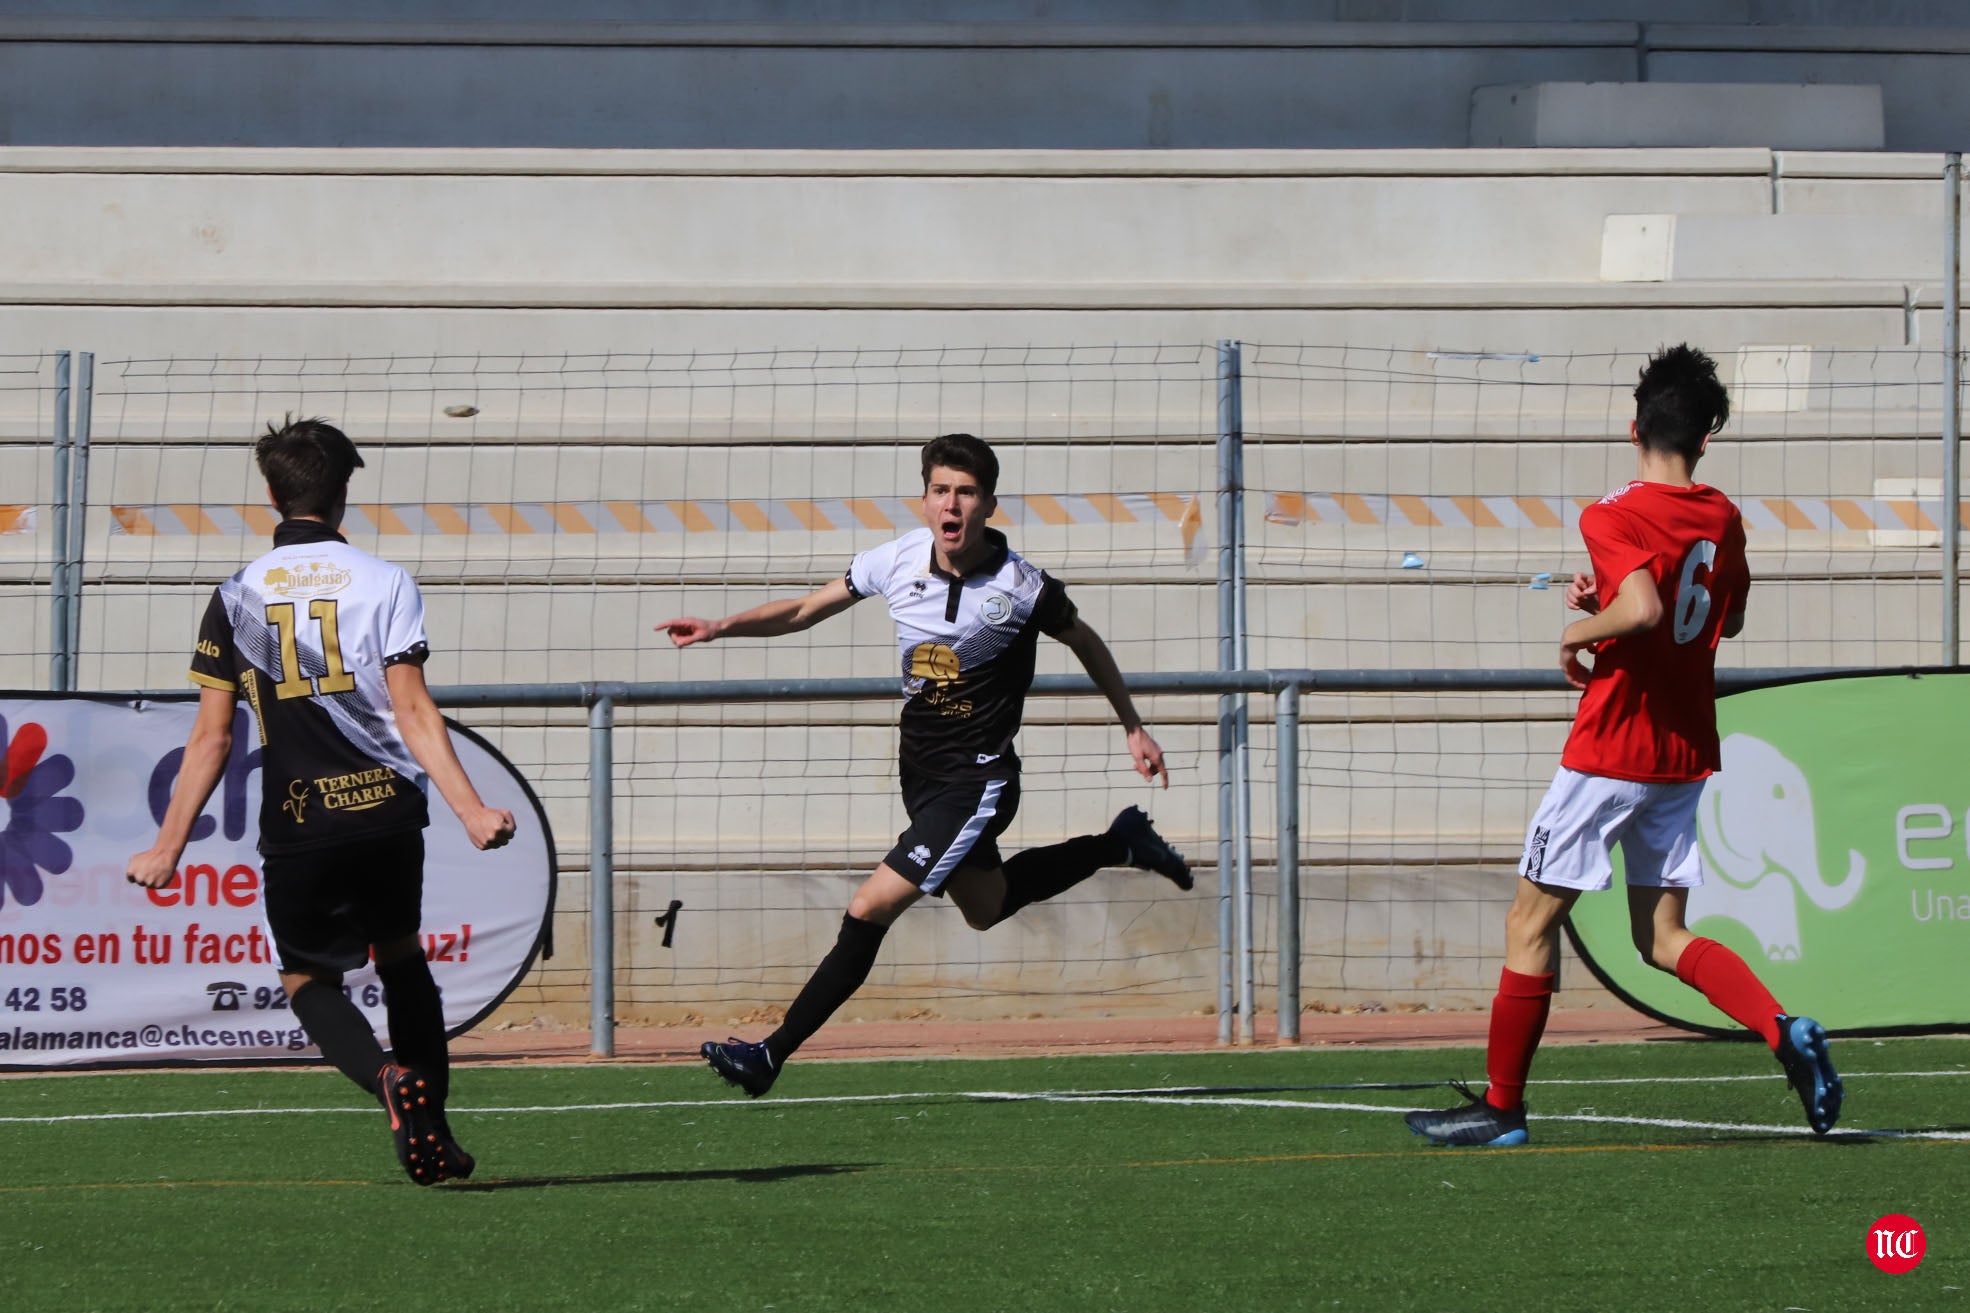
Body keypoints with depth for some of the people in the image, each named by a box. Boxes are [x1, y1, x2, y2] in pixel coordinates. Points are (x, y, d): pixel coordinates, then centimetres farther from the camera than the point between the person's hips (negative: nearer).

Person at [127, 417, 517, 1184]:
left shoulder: (236, 597, 2)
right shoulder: (384, 582, -1)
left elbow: (211, 737, -1)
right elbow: (413, 712, -10)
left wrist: (168, 847, 4)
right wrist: (472, 811, -14)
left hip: (296, 826, -1)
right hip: (386, 807, 1)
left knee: (308, 979, 13)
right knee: (400, 955, 23)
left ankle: (388, 1078, -18)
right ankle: (432, 1135, 17)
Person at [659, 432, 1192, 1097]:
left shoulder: (1021, 587, -19)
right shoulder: (897, 560, -8)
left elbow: (1085, 642, 1)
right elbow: (804, 610, 5)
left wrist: (1134, 729, 10)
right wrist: (721, 627, -10)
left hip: (978, 779, -7)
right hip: (920, 769, 7)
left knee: (870, 909, -15)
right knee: (985, 906, 26)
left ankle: (772, 1054, -9)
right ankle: (1120, 843, 46)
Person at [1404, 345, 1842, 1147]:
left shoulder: (1614, 517, -14)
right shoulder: (1722, 518, 8)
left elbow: (1643, 609, -31)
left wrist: (1579, 633, -11)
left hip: (1611, 750, -7)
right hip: (1687, 752, 7)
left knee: (1531, 921, 4)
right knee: (1663, 937, 11)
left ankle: (1501, 1106, 7)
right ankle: (1783, 1028, -12)